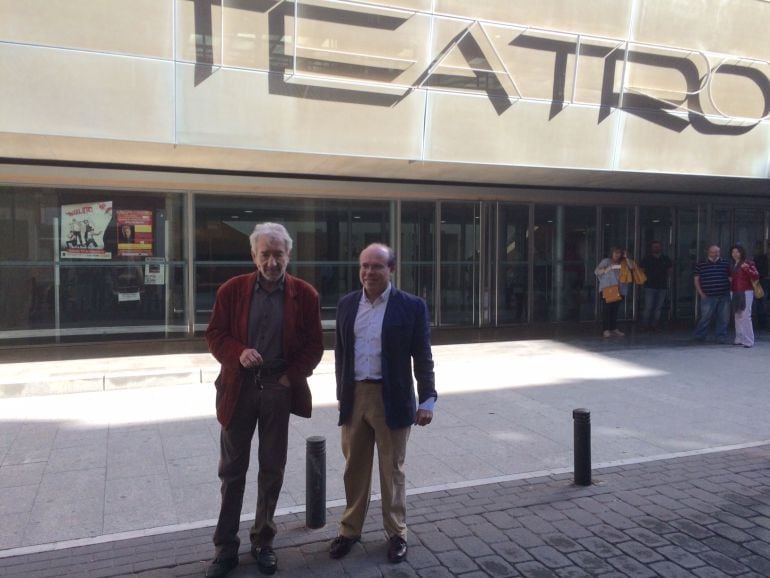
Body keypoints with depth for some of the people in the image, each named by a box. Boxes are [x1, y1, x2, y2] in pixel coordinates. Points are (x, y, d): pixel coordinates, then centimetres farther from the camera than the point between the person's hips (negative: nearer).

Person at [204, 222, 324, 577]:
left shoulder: (305, 294, -2)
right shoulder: (232, 290, -1)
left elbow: (314, 344, 2)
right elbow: (215, 334, 2)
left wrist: (292, 376, -10)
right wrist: (238, 352, -17)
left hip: (279, 388, 0)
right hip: (239, 387, 0)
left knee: (272, 470, 10)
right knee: (232, 470, 9)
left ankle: (263, 543, 27)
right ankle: (225, 547, 22)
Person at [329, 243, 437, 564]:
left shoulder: (412, 306, -7)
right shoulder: (347, 304, 4)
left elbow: (422, 357, -5)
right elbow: (340, 353, 10)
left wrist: (427, 399, -8)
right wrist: (342, 393, 11)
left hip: (391, 399, -3)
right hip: (354, 397, 4)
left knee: (392, 469, 10)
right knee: (354, 468, 15)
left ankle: (396, 533, 27)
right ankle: (350, 529, 31)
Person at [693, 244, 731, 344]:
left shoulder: (726, 264, 10)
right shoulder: (700, 264, 4)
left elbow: (730, 278, 15)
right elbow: (696, 279, 5)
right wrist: (701, 293, -3)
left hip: (724, 297, 3)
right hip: (708, 297, -3)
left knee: (723, 318, 5)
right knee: (705, 317, -3)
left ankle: (721, 337, 15)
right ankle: (699, 336, 9)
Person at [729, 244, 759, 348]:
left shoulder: (748, 263, -5)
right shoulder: (732, 265, 16)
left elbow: (756, 276, -17)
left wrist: (747, 269, -30)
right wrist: (729, 279, 15)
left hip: (746, 292, -7)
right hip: (735, 292, 7)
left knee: (745, 316, -12)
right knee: (737, 316, 10)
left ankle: (748, 341, -12)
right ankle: (739, 339, 17)